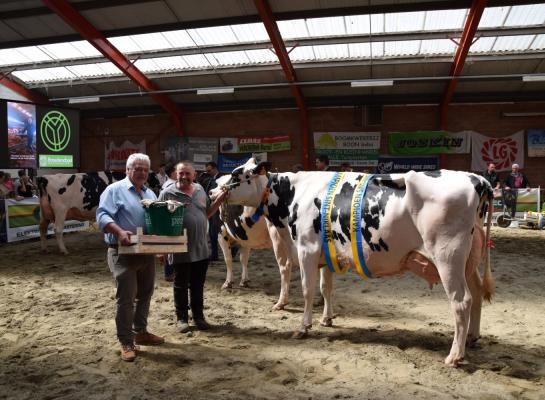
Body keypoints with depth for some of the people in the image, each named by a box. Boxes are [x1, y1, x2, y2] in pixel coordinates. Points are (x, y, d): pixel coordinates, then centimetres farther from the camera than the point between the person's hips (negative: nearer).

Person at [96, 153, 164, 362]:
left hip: (147, 252, 7)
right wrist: (119, 232, -32)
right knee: (126, 297, -3)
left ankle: (140, 332, 32)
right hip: (123, 252, -7)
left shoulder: (150, 194, 16)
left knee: (145, 294, 16)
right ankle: (126, 342, 8)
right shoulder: (115, 190, -6)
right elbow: (102, 215, -17)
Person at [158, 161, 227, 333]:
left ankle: (198, 316, 30)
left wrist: (219, 200, 4)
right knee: (181, 285, 10)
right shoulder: (168, 193, -10)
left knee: (198, 285, 16)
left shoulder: (200, 190, 7)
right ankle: (181, 318, 25)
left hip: (201, 249, 5)